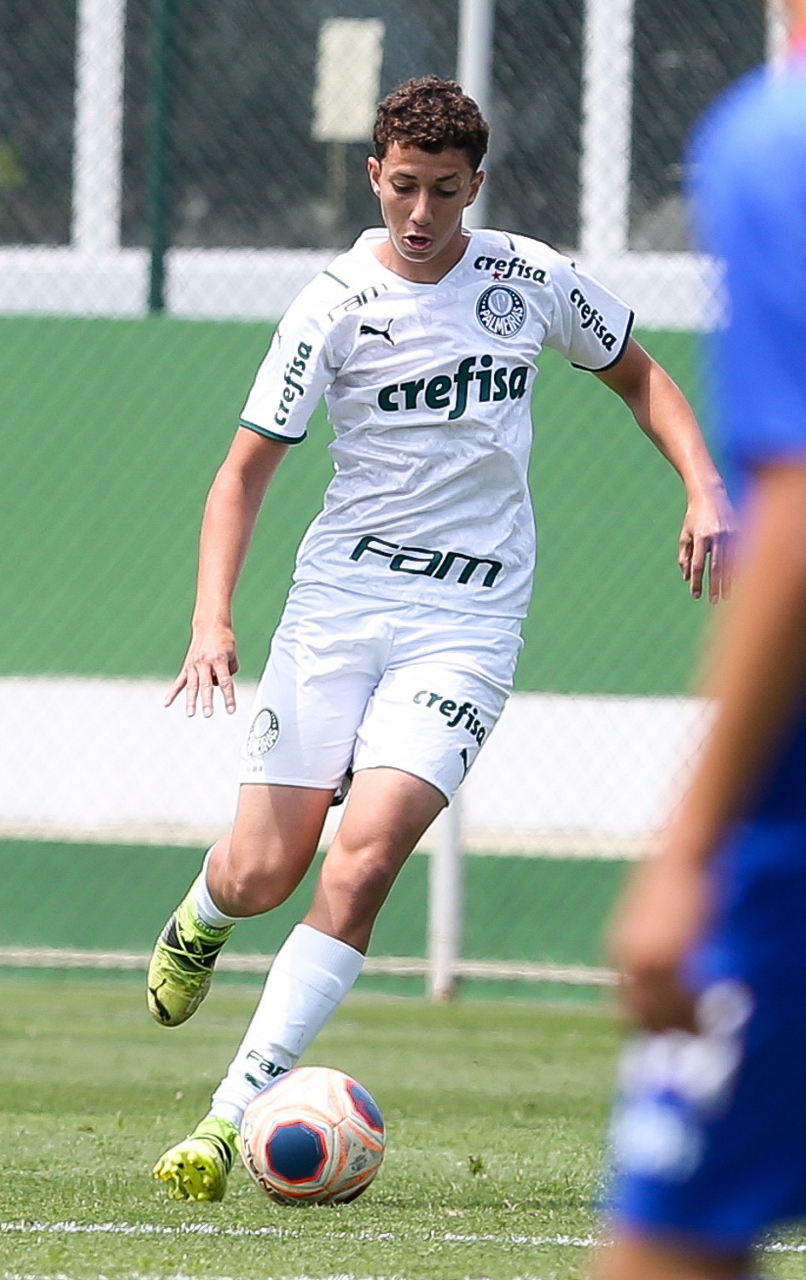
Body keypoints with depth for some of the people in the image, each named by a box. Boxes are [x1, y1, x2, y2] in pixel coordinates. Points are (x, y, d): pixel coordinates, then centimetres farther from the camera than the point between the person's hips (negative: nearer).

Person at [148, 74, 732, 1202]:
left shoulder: (531, 280, 1)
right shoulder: (333, 308, -5)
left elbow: (637, 373, 19)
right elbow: (245, 472, -1)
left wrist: (706, 492, 5)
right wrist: (213, 622, -15)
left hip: (468, 622, 0)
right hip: (338, 601, 0)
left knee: (362, 861, -19)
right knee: (259, 875, -2)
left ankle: (238, 1108, -17)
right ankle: (197, 924, 37)